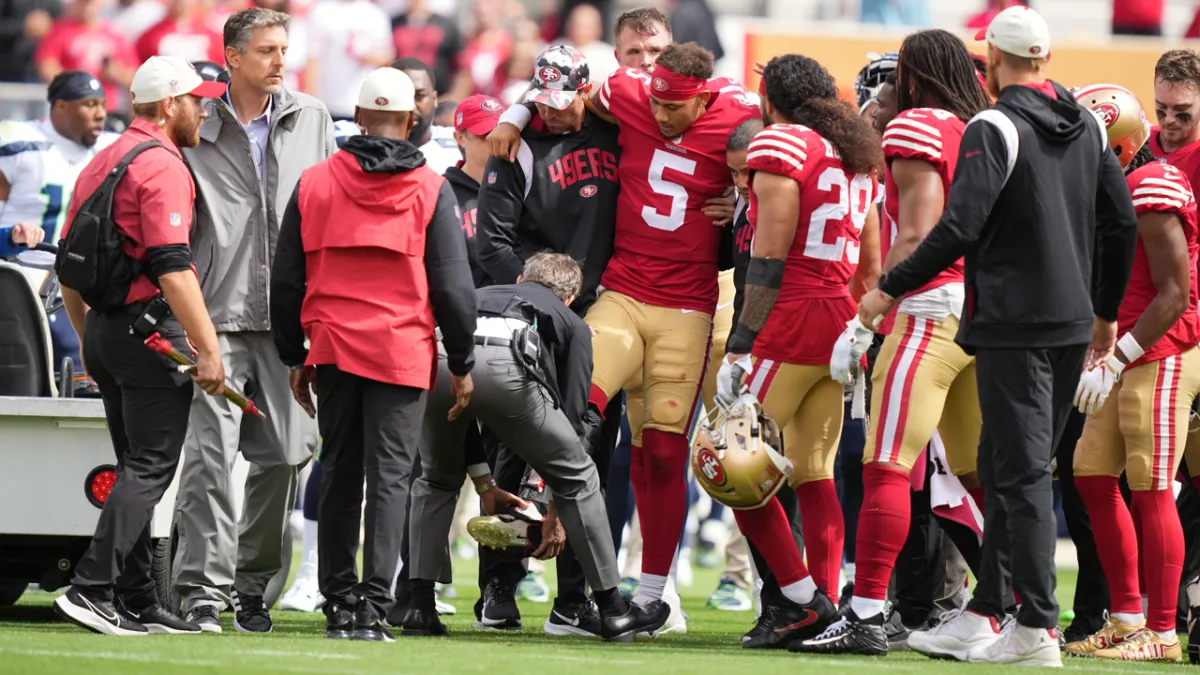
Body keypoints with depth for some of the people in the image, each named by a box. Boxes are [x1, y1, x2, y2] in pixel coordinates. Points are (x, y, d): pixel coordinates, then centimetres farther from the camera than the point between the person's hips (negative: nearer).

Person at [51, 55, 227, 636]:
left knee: (137, 468, 12)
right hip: (152, 328, -9)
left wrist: (89, 339, 27)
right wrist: (207, 348, -21)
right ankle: (90, 589, -20)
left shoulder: (101, 164, 17)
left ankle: (137, 604, 12)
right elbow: (172, 266, -21)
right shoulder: (161, 166, -12)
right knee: (150, 468, -10)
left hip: (105, 330, 9)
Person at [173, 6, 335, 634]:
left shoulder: (311, 118, 10)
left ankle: (252, 586, 16)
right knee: (211, 452, -10)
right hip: (219, 314, -3)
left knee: (284, 454, 5)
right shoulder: (196, 128, 1)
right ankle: (203, 588, -8)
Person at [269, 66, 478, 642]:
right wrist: (462, 364, 8)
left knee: (339, 477, 11)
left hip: (332, 351, 2)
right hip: (403, 354, -2)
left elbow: (286, 279, 9)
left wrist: (294, 358, 18)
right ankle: (373, 607, -10)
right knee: (388, 477, -3)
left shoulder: (314, 182, 6)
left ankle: (339, 605, 12)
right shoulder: (431, 190, -1)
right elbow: (453, 286, -2)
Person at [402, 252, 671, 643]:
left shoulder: (483, 295, 43)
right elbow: (571, 415, 27)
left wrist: (483, 485, 44)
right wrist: (553, 515, 32)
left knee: (436, 480, 31)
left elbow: (457, 411, 40)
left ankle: (420, 608, 19)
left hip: (436, 358, 3)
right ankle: (613, 611, 21)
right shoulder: (572, 325, 34)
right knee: (577, 477, 18)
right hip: (505, 365, -3)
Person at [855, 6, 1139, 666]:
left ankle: (1037, 629, -10)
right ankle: (983, 617, 17)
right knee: (1007, 468, 14)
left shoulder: (995, 129, -13)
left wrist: (891, 288, -10)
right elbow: (1122, 223, 14)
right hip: (1071, 322, 7)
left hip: (1013, 324, -7)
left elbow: (959, 228, -21)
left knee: (1021, 473, -7)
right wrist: (1106, 311, 25)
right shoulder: (1088, 127, 10)